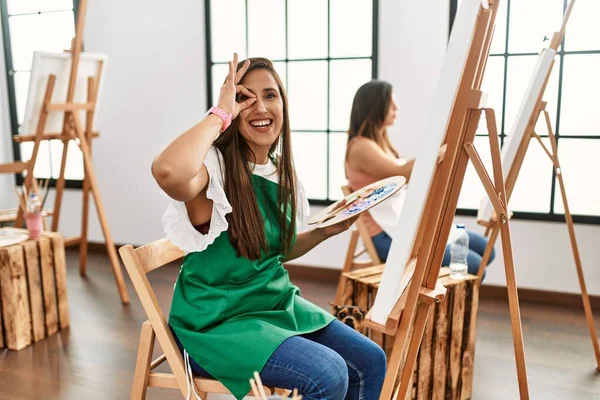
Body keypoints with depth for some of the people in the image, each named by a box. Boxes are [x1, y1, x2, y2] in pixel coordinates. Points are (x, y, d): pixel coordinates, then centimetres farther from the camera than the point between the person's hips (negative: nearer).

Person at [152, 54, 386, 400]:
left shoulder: (281, 172, 5)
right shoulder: (215, 167, -17)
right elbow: (168, 172, -44)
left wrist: (326, 231, 1)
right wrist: (221, 113, -29)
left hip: (277, 302, 8)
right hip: (219, 320, -7)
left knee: (370, 361, 4)